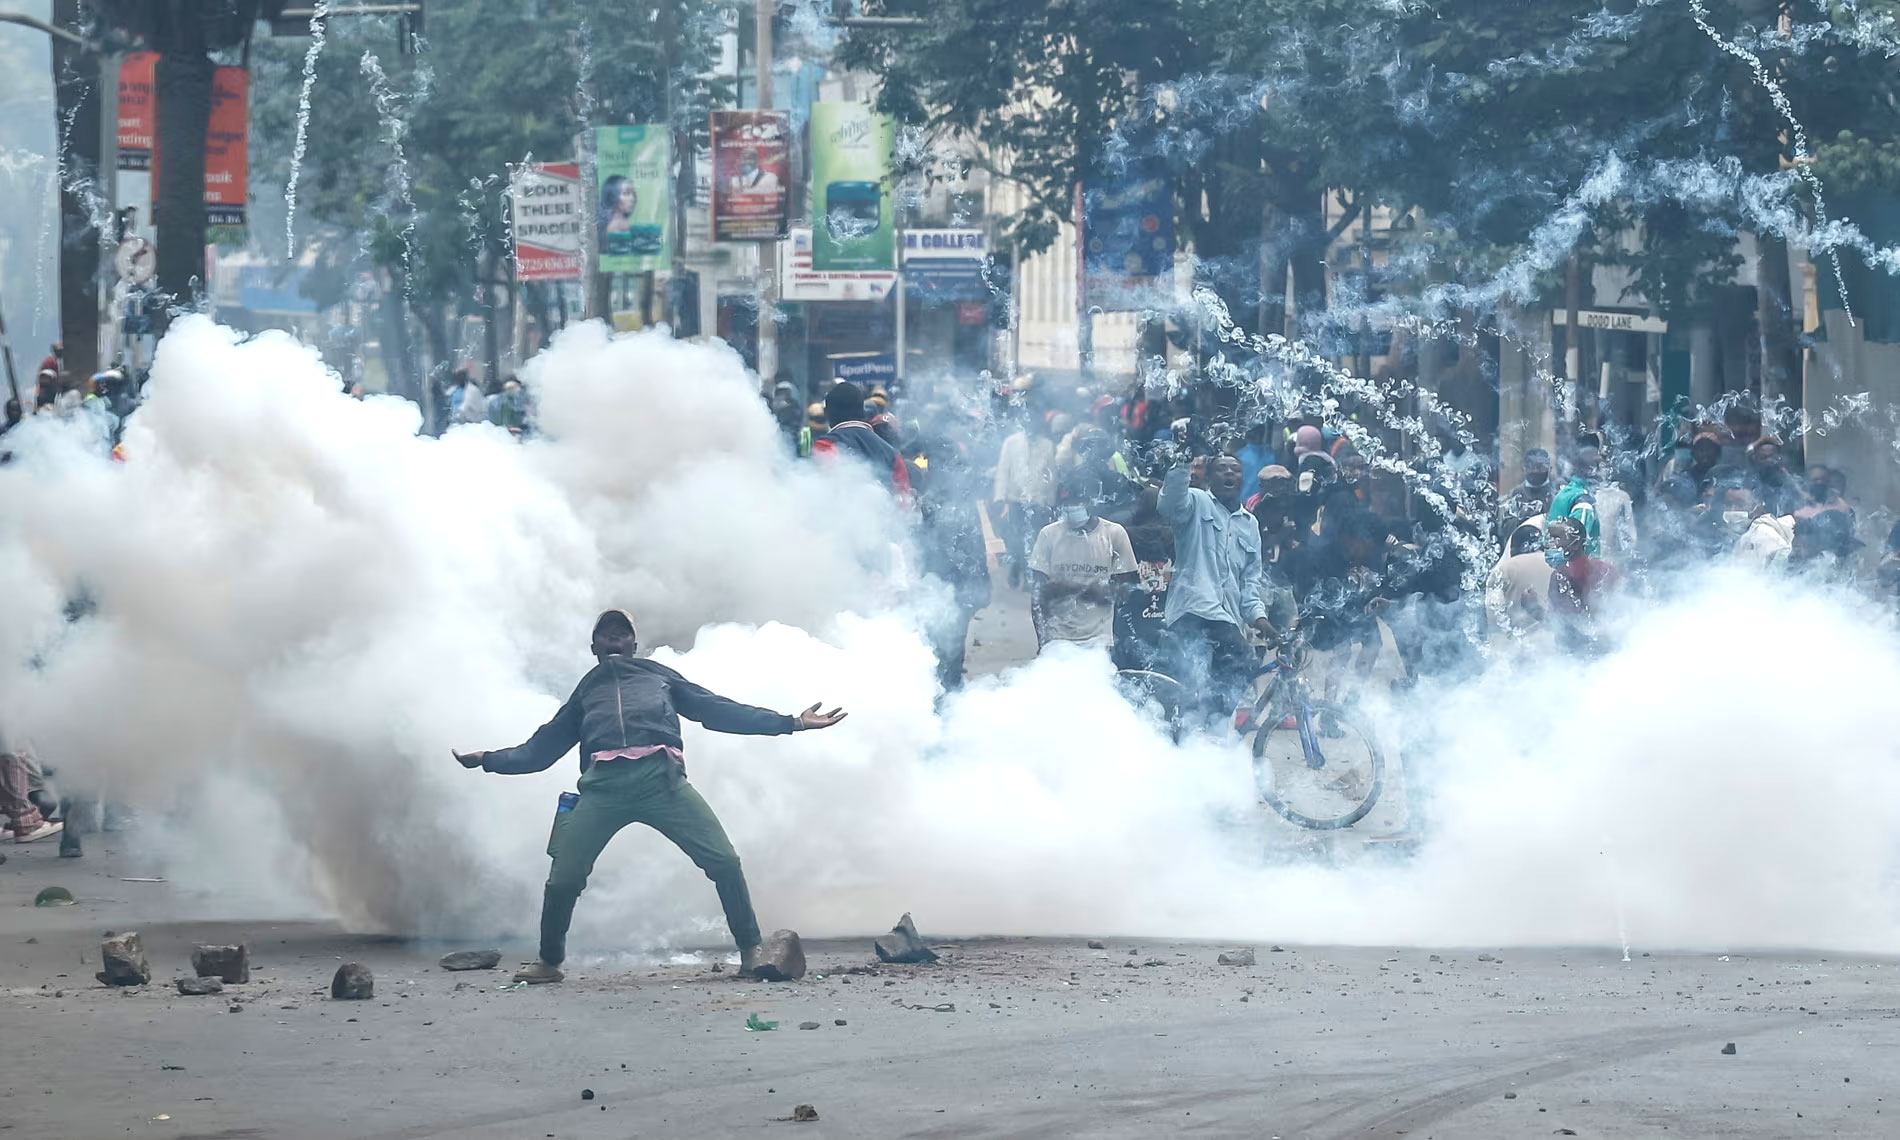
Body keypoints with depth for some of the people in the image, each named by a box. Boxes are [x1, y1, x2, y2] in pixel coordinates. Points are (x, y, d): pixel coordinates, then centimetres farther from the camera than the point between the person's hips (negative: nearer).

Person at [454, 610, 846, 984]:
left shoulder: (658, 675, 30)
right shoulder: (586, 691, 34)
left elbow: (718, 710, 24)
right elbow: (541, 748, 34)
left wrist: (790, 723, 16)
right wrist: (488, 760, 25)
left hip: (660, 777, -1)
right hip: (604, 784, 1)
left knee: (724, 860, -17)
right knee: (563, 878, -10)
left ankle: (751, 952, -10)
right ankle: (549, 962, 10)